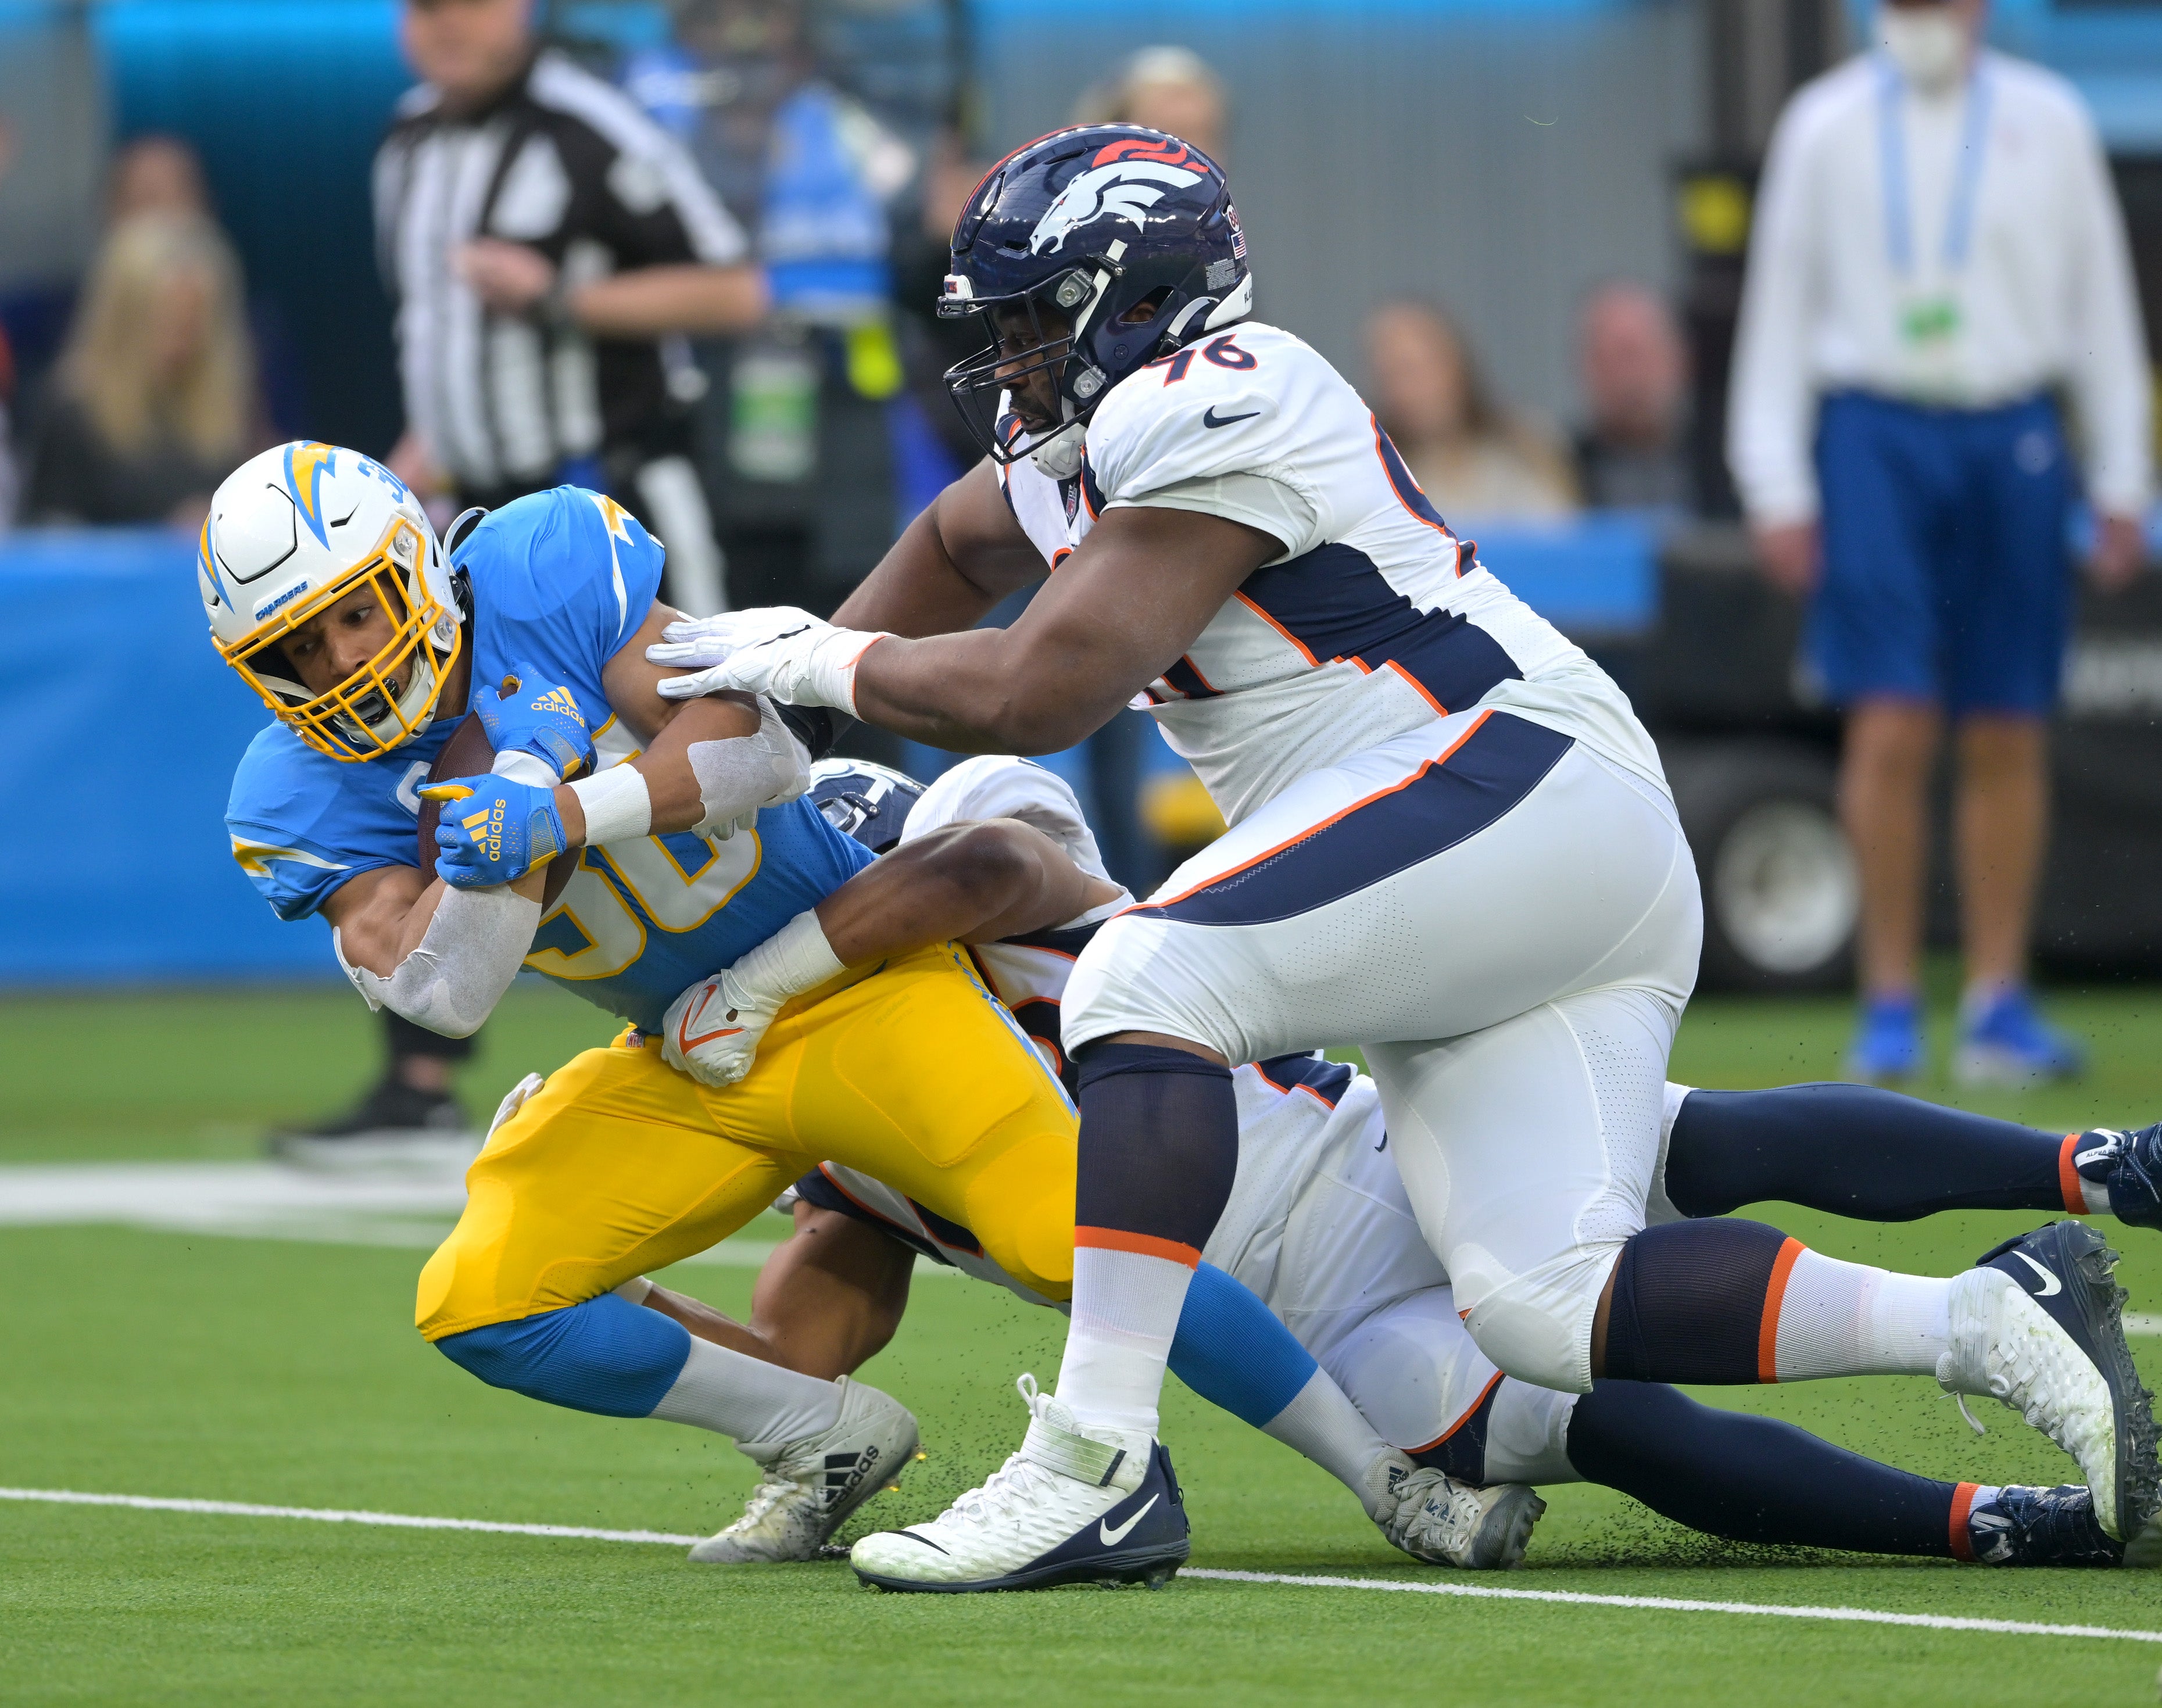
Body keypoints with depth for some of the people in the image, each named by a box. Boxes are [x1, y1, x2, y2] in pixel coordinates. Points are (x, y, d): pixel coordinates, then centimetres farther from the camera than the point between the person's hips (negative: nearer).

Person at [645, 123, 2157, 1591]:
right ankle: (1986, 1324, -3)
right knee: (1547, 1317, -5)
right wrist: (810, 668, 31)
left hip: (1523, 782, -10)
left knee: (1150, 979, -22)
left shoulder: (1215, 420, -11)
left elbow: (1038, 694, -16)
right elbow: (960, 545, 42)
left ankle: (1092, 1468, -30)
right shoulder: (1084, 437, 19)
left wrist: (827, 666, -2)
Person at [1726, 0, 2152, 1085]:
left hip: (2014, 443, 1)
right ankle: (1889, 1006, -5)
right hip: (1873, 435, -1)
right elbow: (1779, 310, 7)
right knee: (1891, 728, -10)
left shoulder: (2048, 124, 7)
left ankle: (1998, 1006, 8)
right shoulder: (1825, 126, 5)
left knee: (2006, 741, 2)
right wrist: (1776, 490, 1)